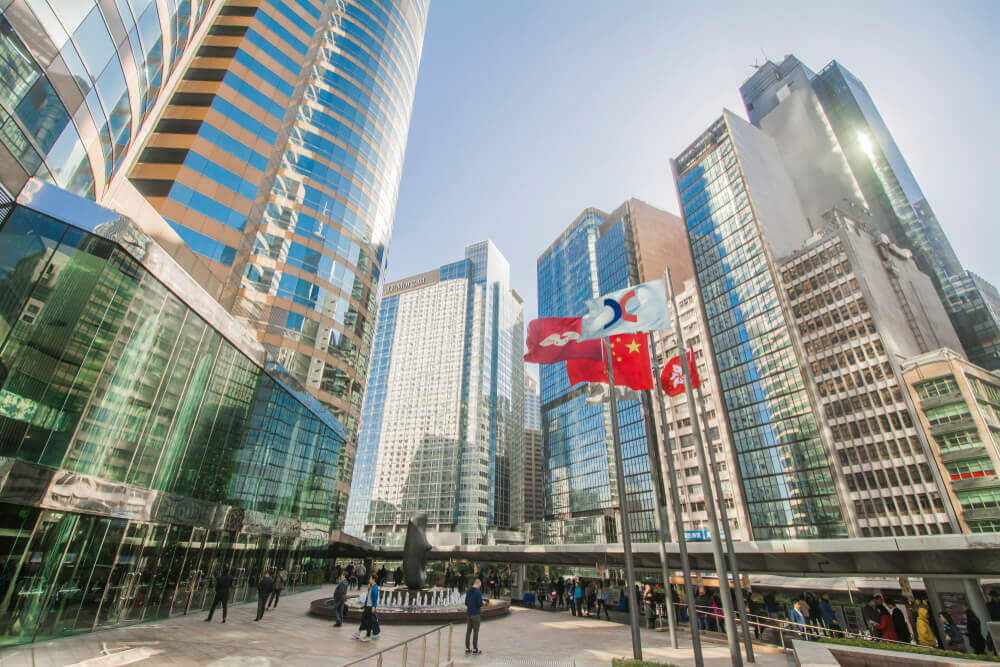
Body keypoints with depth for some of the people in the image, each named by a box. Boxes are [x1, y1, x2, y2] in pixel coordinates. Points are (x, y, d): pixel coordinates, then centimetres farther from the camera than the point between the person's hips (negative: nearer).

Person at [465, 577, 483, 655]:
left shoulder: (468, 591, 6)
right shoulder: (478, 592, -17)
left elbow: (466, 603, 11)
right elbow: (480, 604, -20)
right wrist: (482, 603, 2)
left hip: (468, 613, 7)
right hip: (475, 614, -6)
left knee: (468, 631, 12)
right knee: (475, 631, 3)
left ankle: (467, 649, 16)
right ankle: (475, 650, 8)